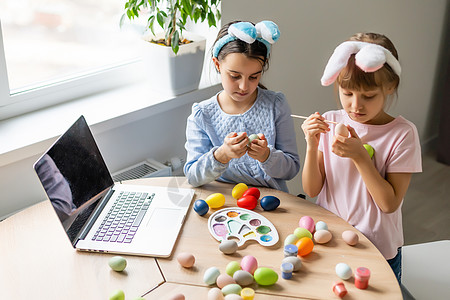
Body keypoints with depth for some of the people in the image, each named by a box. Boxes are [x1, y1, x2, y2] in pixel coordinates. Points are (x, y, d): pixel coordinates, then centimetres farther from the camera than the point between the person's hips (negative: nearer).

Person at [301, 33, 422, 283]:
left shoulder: (402, 133, -15)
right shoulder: (329, 122, -7)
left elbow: (389, 203, -16)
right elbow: (312, 190, -6)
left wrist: (360, 156, -26)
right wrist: (312, 146, -22)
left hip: (379, 250, -2)